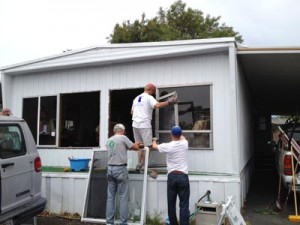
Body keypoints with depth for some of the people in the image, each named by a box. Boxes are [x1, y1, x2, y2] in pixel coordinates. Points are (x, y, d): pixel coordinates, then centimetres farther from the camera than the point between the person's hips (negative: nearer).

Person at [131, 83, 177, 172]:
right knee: (147, 146, 0)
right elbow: (157, 105, -24)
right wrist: (169, 102, -18)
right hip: (145, 125, -8)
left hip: (135, 124, 8)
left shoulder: (136, 98, 19)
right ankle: (143, 166, 1)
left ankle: (139, 164, 18)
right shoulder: (149, 97, -6)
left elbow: (132, 112, 26)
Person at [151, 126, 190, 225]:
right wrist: (179, 134, 51)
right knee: (184, 205, 0)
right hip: (183, 176, 0)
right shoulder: (184, 144, 2)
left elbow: (154, 146, 18)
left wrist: (154, 140, 42)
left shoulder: (167, 146, -2)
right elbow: (182, 138, 29)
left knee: (171, 204, 12)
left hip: (172, 176, 0)